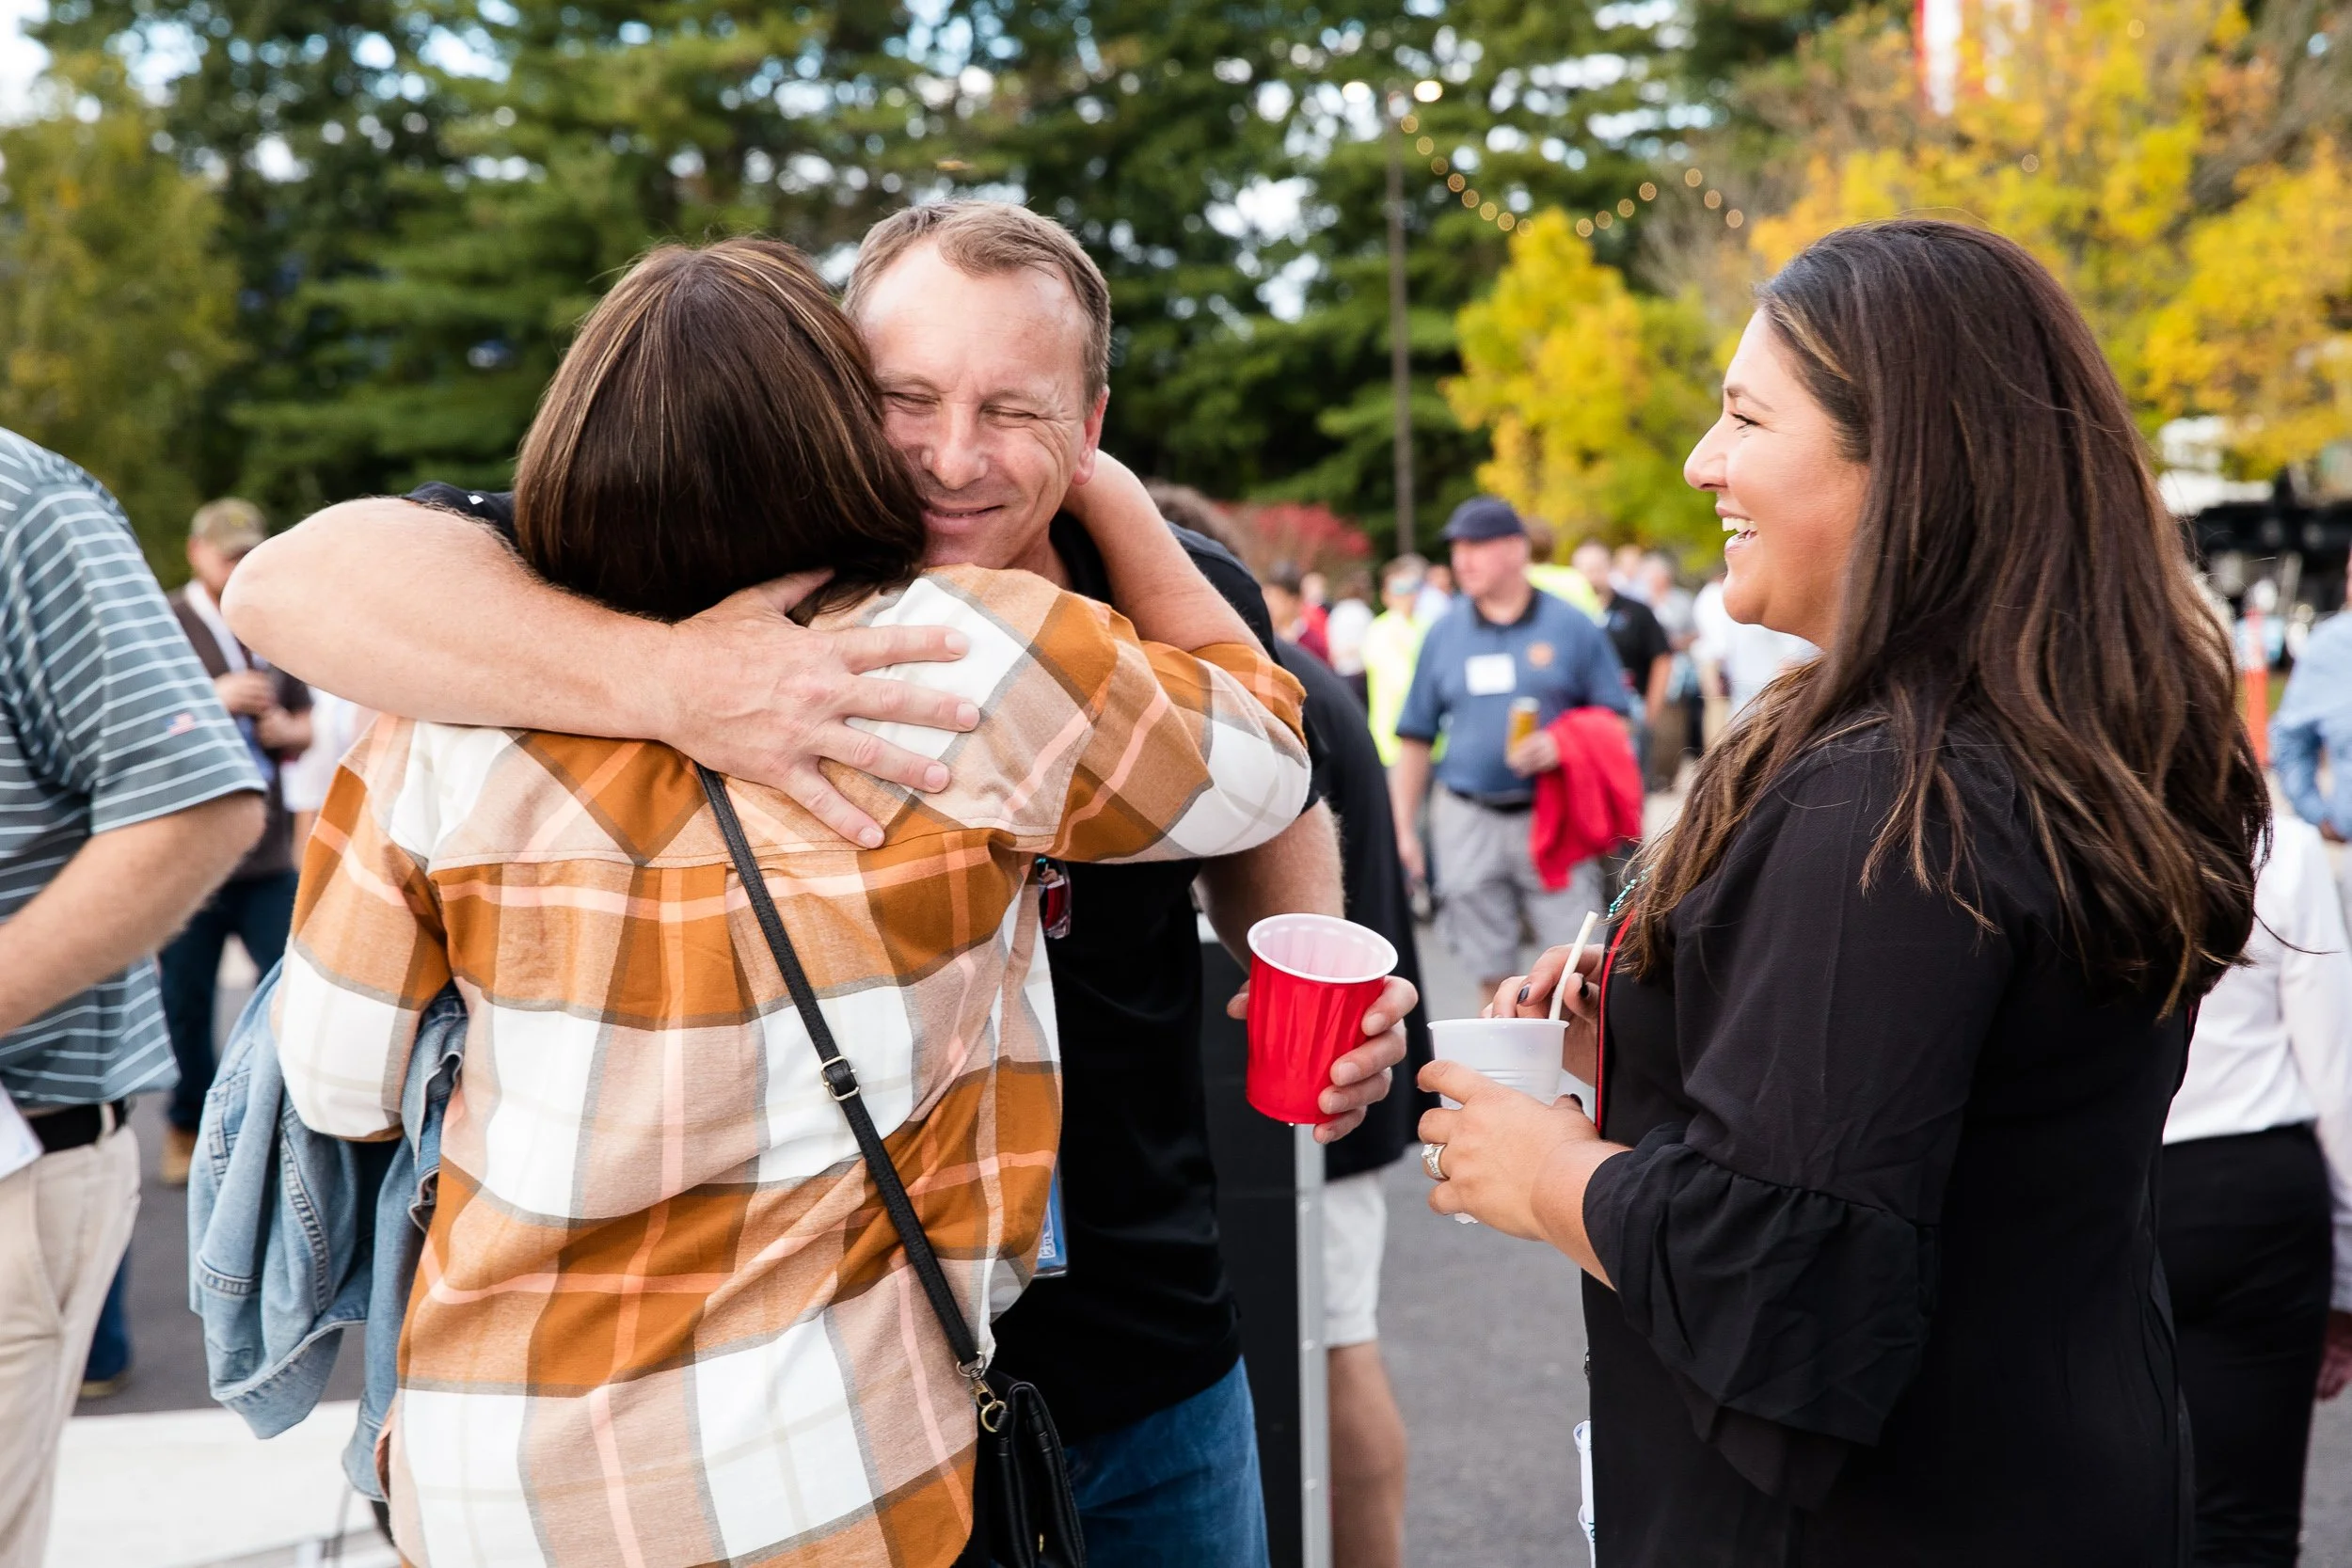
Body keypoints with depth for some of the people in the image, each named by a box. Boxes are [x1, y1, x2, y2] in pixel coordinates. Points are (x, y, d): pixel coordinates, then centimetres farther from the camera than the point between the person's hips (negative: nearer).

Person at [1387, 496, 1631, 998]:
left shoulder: (1571, 626, 1)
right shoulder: (1444, 634, 7)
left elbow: (1613, 716, 5)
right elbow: (1415, 737, 10)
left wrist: (1564, 745, -15)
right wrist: (1403, 828, 5)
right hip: (1468, 820, 2)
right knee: (1492, 970, 8)